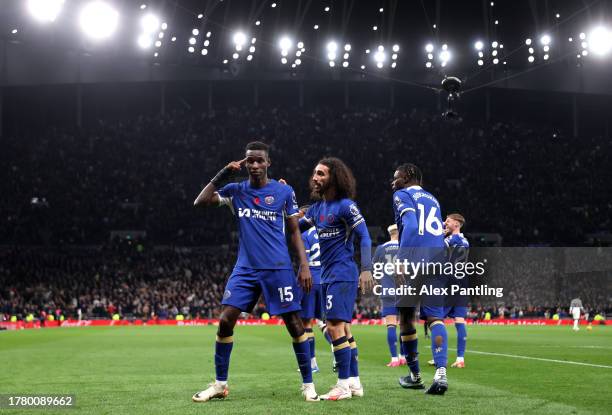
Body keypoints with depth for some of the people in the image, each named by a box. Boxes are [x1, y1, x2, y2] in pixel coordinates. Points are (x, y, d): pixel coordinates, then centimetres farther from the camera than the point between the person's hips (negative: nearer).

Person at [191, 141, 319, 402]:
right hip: (245, 268, 2)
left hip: (278, 268, -2)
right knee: (225, 321, -6)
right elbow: (199, 202, -4)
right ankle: (220, 385, 7)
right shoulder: (235, 191, 7)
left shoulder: (284, 192, 2)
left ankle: (308, 385, 8)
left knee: (294, 324, -3)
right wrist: (222, 175, -6)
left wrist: (304, 265, -1)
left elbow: (294, 232, 7)